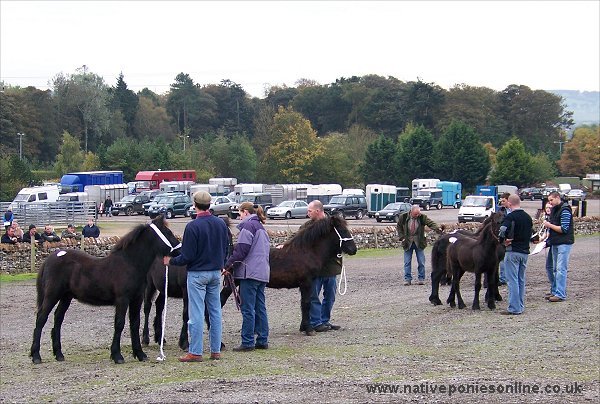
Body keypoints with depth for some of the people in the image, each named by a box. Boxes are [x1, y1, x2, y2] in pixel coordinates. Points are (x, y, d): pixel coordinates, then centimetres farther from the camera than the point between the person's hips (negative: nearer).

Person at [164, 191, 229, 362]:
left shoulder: (192, 226, -17)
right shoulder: (221, 224, 3)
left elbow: (187, 256, -16)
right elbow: (226, 248, 12)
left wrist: (171, 261, 0)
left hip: (197, 273, -6)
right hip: (216, 272, 6)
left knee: (196, 313, -3)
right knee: (215, 311, 10)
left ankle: (195, 352, -1)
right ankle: (216, 350, 13)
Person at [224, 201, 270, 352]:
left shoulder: (247, 225, -8)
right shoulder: (261, 227, 21)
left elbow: (241, 250, -16)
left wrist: (228, 266, -9)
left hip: (250, 272, -9)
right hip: (262, 273, 9)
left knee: (248, 309, -6)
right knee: (260, 308, 12)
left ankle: (247, 342, -5)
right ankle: (262, 340, 14)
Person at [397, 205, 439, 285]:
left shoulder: (422, 217, -9)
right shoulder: (403, 217, -7)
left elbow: (431, 223, -18)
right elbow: (399, 227, 6)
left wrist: (437, 228, -38)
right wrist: (402, 237, -4)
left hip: (419, 242, 0)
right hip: (407, 242, 0)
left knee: (421, 262, 1)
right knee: (407, 262, 0)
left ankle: (421, 278, 11)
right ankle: (407, 279, 7)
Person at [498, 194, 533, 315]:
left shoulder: (510, 217, -13)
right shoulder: (528, 217, 11)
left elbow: (502, 232, -24)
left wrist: (502, 241, -6)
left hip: (513, 251, -7)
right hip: (525, 251, 7)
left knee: (512, 280, -4)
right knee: (521, 280, 15)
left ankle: (514, 308, -7)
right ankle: (520, 306, 17)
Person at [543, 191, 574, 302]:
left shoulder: (565, 210, -12)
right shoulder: (554, 210, 15)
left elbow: (563, 229, -17)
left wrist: (549, 225, -11)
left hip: (564, 243, -9)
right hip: (555, 243, 9)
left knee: (561, 269, -11)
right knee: (555, 269, 10)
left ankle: (560, 294, -12)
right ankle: (555, 292, 14)